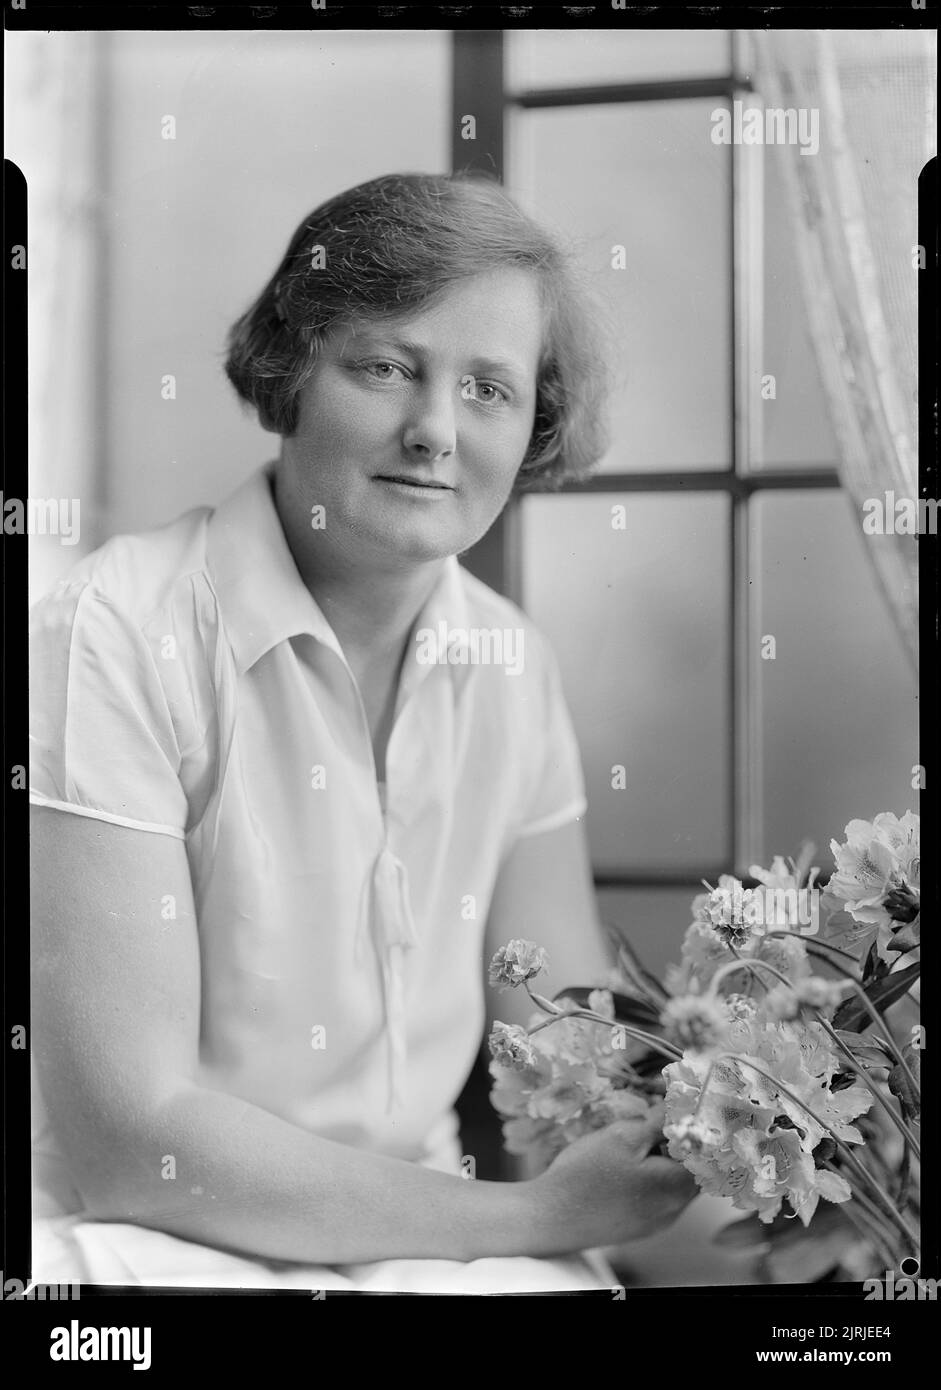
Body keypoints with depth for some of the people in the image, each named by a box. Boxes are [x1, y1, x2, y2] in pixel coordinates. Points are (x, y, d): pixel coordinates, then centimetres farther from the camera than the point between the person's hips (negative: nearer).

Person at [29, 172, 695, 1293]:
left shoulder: (512, 668, 5)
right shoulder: (117, 638, -15)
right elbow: (128, 1137, -17)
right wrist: (530, 1217, -16)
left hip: (420, 1230, 5)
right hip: (151, 1242, -5)